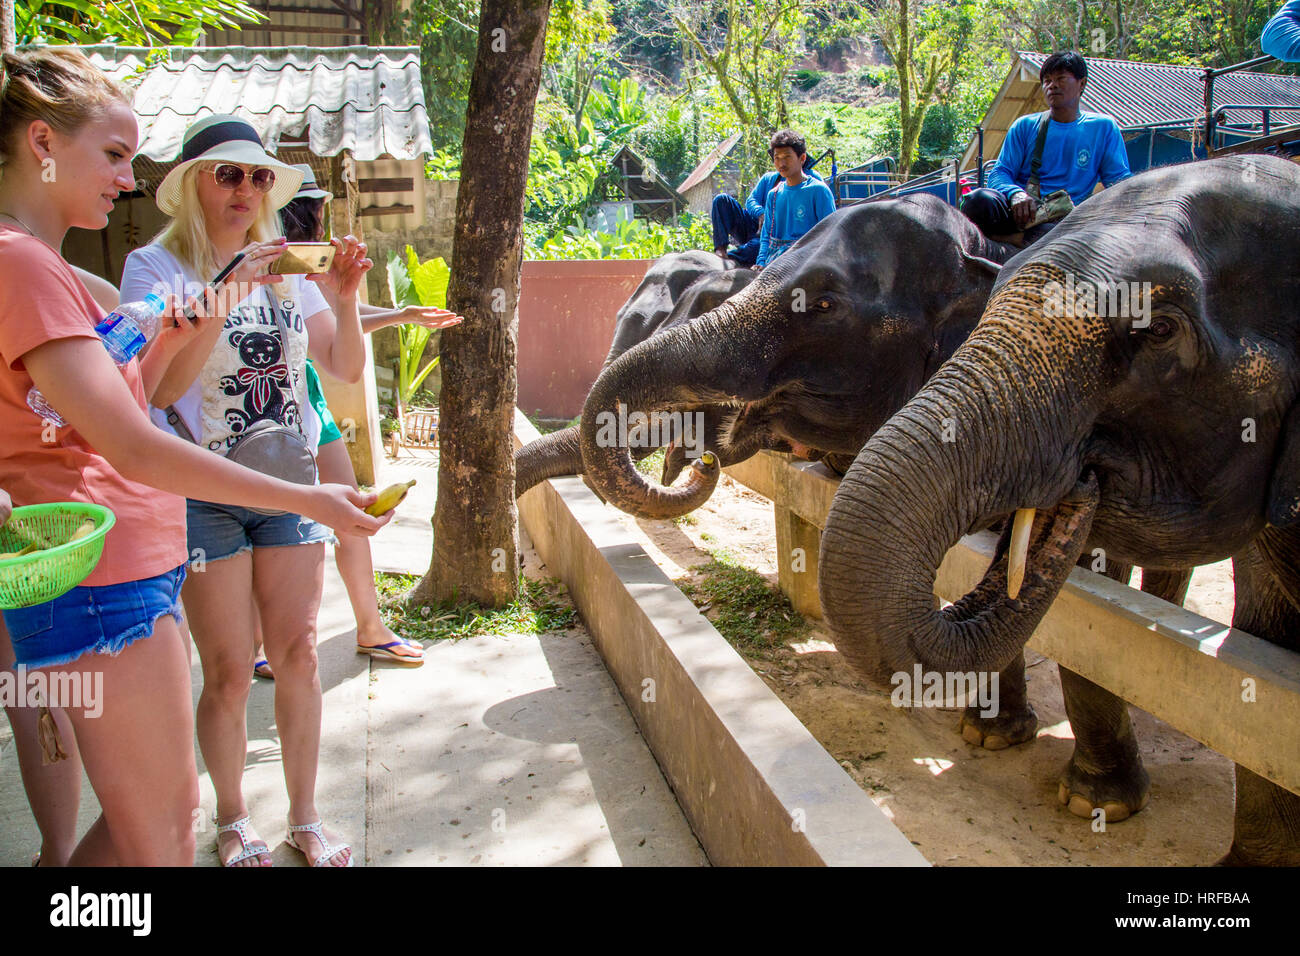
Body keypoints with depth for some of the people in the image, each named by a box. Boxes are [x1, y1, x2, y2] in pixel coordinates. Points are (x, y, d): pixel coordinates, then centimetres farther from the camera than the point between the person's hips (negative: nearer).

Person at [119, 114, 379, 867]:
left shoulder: (286, 268, 9)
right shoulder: (156, 265, -4)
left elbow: (347, 369, 5)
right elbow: (159, 387, -18)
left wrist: (345, 300, -11)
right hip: (202, 493, -4)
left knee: (298, 656, 5)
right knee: (229, 673, 2)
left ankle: (306, 817, 20)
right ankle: (233, 820, 24)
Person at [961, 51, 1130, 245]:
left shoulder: (1104, 128, 17)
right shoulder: (1025, 126, 16)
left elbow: (1120, 179, 14)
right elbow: (1000, 173, 8)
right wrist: (1015, 193, -18)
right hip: (1019, 213, 1)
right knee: (980, 199, -35)